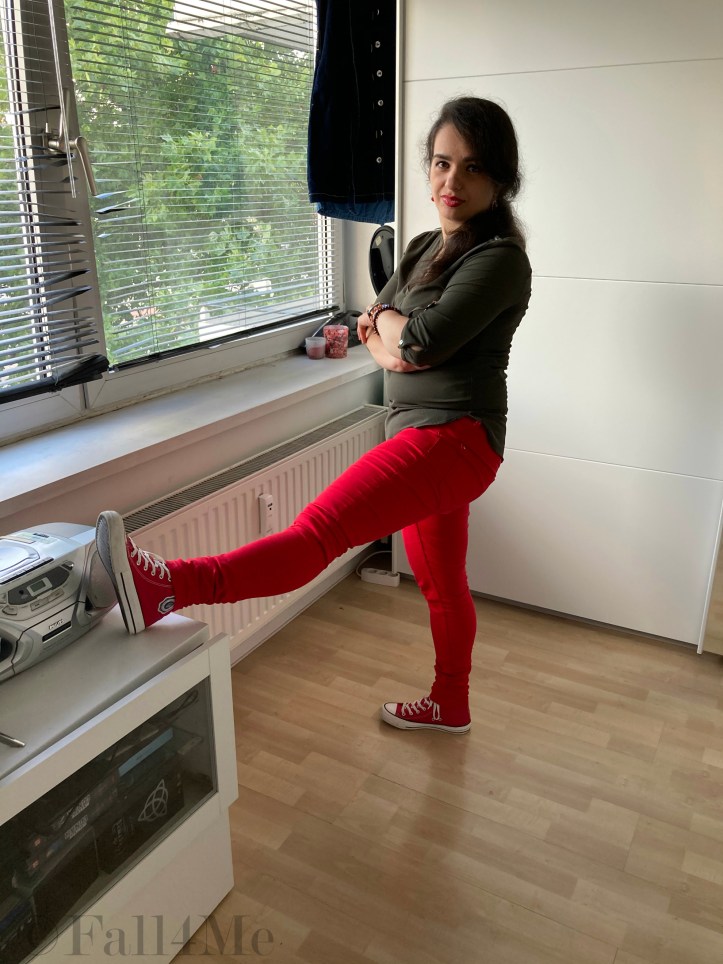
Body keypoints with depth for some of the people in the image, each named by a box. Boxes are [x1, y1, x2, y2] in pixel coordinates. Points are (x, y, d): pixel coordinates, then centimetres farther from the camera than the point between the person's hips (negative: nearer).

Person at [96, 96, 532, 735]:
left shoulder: (500, 257, -9)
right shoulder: (425, 248, 18)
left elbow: (423, 341, -20)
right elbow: (371, 330, 16)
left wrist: (386, 321, 2)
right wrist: (389, 346, -7)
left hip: (454, 435, -9)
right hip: (422, 435, 9)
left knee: (320, 528, -30)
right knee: (441, 582, 21)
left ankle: (170, 587, -46)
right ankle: (450, 706, 38)